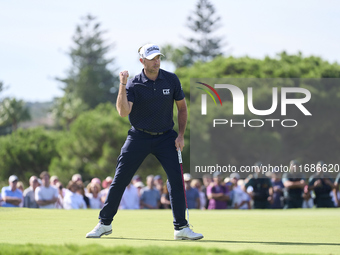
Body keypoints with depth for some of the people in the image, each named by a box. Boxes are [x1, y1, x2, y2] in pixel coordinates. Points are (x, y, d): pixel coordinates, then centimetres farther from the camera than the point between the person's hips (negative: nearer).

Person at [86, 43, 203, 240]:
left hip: (165, 136, 1)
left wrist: (181, 135, 1)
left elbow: (182, 107, 9)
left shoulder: (171, 80, -2)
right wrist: (122, 85, -30)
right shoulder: (134, 84, -10)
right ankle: (105, 224, 11)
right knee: (120, 179, -2)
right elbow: (123, 112, -23)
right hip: (139, 137, -1)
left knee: (176, 178, -11)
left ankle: (181, 228, -3)